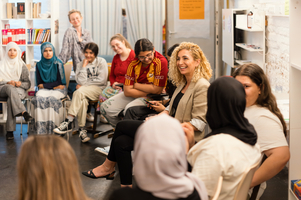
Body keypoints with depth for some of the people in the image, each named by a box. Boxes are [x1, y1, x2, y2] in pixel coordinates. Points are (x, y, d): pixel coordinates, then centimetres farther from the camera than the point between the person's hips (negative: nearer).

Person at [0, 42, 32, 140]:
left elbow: (28, 84, 11)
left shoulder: (22, 66, 15)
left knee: (10, 100, -35)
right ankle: (23, 112, -55)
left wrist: (20, 83, -11)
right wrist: (8, 82, -13)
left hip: (18, 90, 0)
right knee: (10, 88, -38)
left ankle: (10, 131, -42)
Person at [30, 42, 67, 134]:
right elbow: (39, 83, 9)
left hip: (58, 90, -2)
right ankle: (41, 130, -35)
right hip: (44, 89, 2)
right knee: (39, 98, -31)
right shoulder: (39, 65, 8)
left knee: (51, 98, -35)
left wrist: (44, 85, -5)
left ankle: (51, 126, -32)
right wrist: (53, 85, -3)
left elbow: (60, 82, -4)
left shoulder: (58, 64, -1)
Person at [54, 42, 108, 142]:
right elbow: (81, 81, -1)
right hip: (85, 90, 3)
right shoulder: (81, 64, 14)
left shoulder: (101, 62, 5)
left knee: (79, 92, -34)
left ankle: (68, 121, -37)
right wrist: (84, 66, -4)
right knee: (83, 99, -36)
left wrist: (84, 84, -5)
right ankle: (82, 129, -35)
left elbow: (102, 80, -6)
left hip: (98, 89, -3)